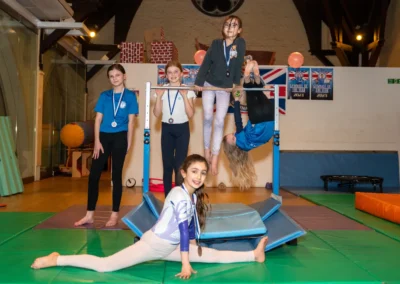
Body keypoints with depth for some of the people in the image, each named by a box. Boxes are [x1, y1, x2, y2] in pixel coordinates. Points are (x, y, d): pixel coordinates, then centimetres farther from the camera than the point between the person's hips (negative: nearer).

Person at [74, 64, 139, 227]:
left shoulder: (130, 96, 1)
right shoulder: (104, 96, 8)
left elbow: (131, 121, 0)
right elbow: (98, 119, 6)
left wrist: (128, 142, -3)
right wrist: (97, 141, -2)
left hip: (119, 137, -3)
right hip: (104, 136, 3)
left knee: (116, 175, 4)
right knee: (94, 174, 0)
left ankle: (115, 215, 13)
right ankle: (89, 215, 9)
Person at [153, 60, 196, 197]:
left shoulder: (188, 90, -2)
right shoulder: (162, 90, 3)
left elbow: (190, 114, -9)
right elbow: (157, 113, -2)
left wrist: (185, 96, -17)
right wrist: (159, 96, -13)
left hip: (182, 129, -2)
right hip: (167, 129, 2)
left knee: (180, 165, -4)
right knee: (167, 165, 4)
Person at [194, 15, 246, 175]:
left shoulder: (240, 43, -5)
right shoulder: (216, 44, -4)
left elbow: (239, 64, -2)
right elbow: (206, 63, -6)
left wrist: (236, 82, -3)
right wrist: (198, 82, -12)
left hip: (225, 87, -1)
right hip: (209, 84, 1)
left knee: (219, 121, -4)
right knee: (208, 118, 3)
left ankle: (215, 157, -3)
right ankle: (207, 150, 18)